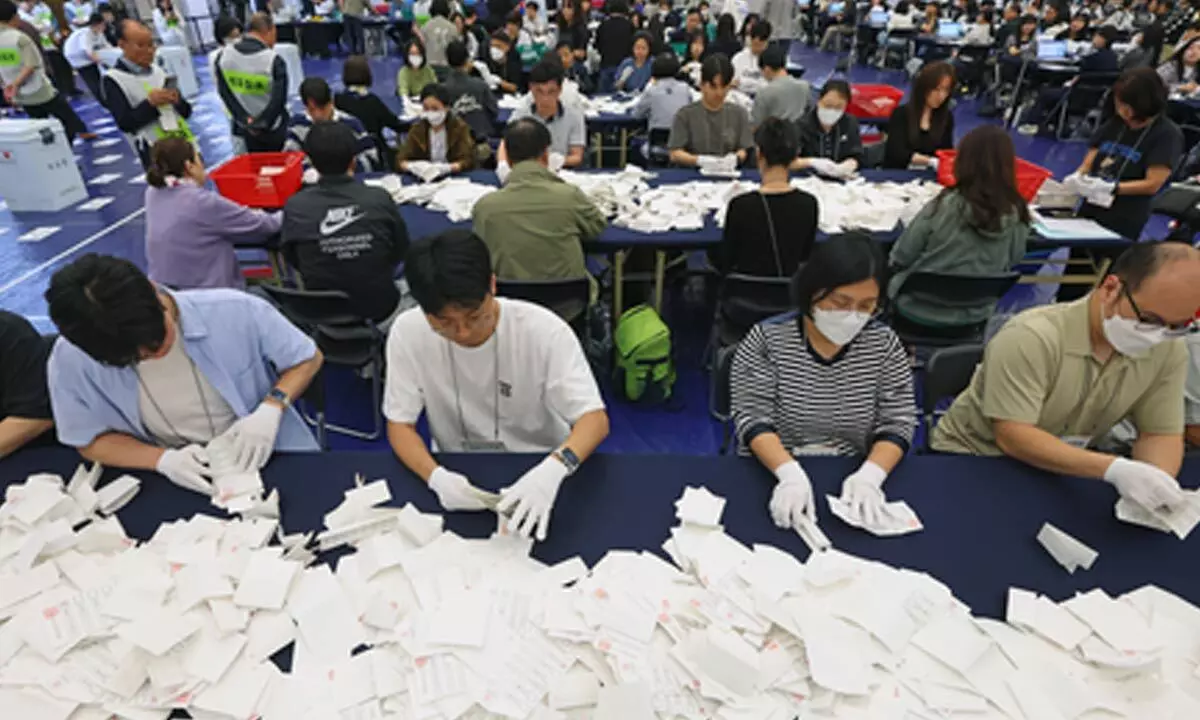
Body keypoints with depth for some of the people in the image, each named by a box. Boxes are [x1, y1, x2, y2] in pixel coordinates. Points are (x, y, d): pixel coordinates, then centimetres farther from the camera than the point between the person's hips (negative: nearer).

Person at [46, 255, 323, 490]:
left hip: (269, 462, -2)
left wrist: (271, 408, -20)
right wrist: (163, 460, -16)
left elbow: (308, 358, -4)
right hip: (168, 485, 3)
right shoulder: (70, 360, -12)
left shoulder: (235, 311, -17)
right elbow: (92, 441, 2)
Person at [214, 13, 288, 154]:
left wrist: (245, 120, -6)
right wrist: (262, 124, -10)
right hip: (273, 128, -4)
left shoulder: (223, 56, -4)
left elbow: (224, 92, -4)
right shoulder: (274, 60, -20)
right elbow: (279, 99, -22)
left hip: (245, 128, 5)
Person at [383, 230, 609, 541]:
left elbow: (595, 418, -23)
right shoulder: (408, 332, -15)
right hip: (457, 473, 2)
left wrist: (554, 467, -43)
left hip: (540, 471, -1)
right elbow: (400, 424, -8)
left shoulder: (545, 330, -22)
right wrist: (436, 476, -29)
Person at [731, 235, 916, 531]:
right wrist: (791, 473, -27)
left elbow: (897, 423, -1)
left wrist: (870, 475, -19)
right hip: (773, 476, -3)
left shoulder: (885, 344, -1)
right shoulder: (766, 340, -9)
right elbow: (753, 419, -11)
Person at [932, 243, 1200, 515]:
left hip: (1060, 470, 5)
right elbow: (1012, 439, -26)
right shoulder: (1030, 337, -25)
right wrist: (1112, 469, -35)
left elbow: (1160, 433, -1)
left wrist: (1157, 485, -21)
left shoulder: (1169, 350, -6)